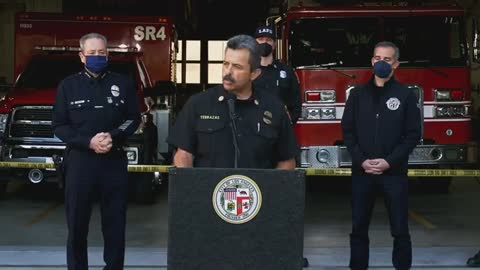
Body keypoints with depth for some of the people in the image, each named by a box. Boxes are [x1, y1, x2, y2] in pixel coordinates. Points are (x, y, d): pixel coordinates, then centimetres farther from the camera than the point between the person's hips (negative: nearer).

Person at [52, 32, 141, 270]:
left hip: (114, 160, 1)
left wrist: (113, 137, -10)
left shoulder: (123, 83, 8)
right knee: (77, 223, 2)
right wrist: (88, 142, -14)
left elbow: (134, 119, 9)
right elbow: (59, 126, 1)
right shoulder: (68, 86, 4)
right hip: (79, 160, -1)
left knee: (115, 221, 4)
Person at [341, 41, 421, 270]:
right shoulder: (358, 93, 8)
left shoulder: (406, 95, 2)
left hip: (394, 172, -2)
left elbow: (413, 134, -1)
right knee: (359, 228, 6)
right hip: (362, 171, 2)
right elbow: (347, 131, 6)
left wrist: (389, 161, -11)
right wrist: (362, 160, -7)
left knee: (400, 230, 1)